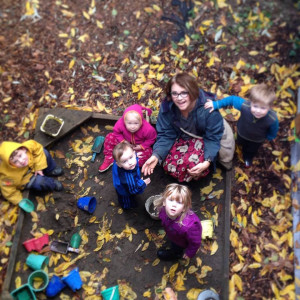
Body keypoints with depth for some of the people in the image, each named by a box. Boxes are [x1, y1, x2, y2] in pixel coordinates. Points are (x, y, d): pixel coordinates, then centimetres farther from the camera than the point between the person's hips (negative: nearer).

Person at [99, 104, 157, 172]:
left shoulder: (147, 129, -36)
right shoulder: (120, 124, -33)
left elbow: (152, 139, -17)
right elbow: (116, 132, -11)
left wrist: (141, 146, -22)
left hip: (139, 146, -1)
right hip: (125, 142, 2)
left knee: (147, 152, -29)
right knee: (109, 137, -14)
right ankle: (109, 159, -3)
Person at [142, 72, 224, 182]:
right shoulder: (167, 107, -22)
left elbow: (213, 138, -23)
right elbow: (166, 135, -13)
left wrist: (207, 162, -38)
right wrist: (156, 155, -31)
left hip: (204, 139, -3)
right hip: (182, 138, 3)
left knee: (194, 165, -29)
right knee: (169, 165, -18)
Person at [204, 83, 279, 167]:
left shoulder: (272, 119, -44)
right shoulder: (244, 105, -45)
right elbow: (232, 99, -27)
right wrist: (216, 104, -30)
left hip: (257, 140, 0)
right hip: (242, 133, 0)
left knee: (251, 151, 34)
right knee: (240, 143, 37)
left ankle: (248, 158, 69)